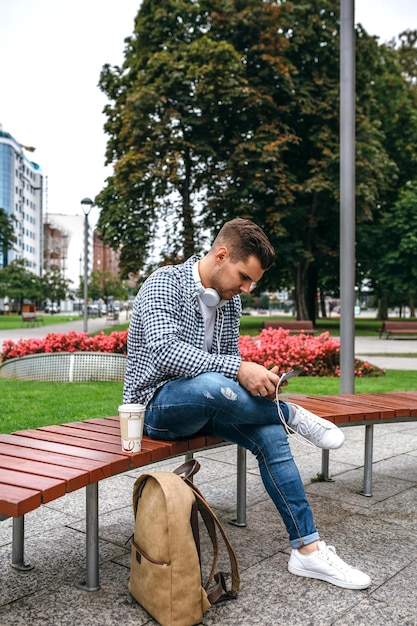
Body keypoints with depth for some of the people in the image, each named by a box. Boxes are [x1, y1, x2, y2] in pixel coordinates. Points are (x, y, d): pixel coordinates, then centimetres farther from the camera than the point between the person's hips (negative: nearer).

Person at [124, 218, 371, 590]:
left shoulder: (231, 301, 6)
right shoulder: (164, 284, -16)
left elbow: (229, 360, 13)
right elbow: (167, 352, -31)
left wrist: (256, 382, -9)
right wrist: (238, 370, -38)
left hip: (204, 404, 7)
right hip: (157, 404, -6)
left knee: (270, 433, -17)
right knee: (211, 385, -39)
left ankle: (308, 550, -9)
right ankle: (291, 414, -13)